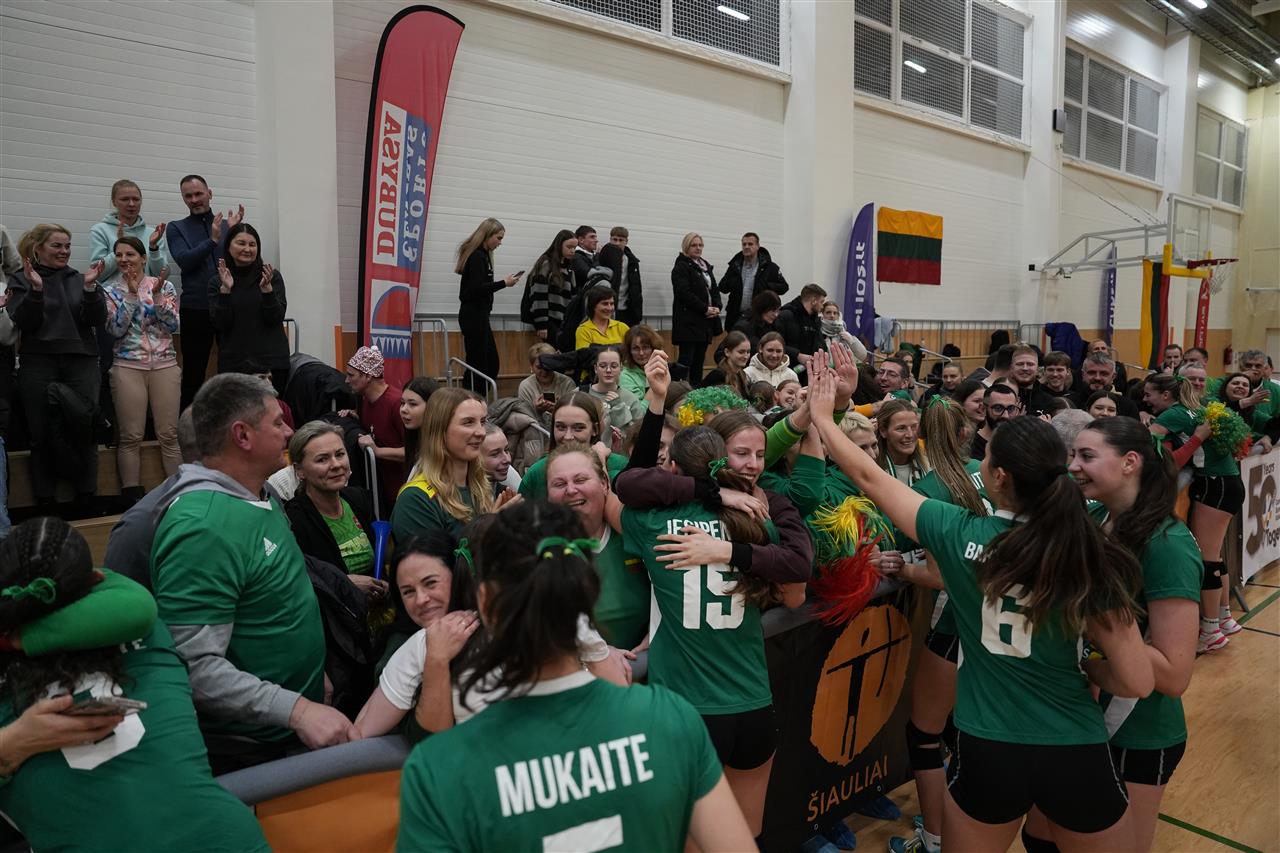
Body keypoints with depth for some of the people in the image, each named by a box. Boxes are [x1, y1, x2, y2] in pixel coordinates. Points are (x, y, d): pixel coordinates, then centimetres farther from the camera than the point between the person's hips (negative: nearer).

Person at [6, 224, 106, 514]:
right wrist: (36, 289, -18)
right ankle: (44, 503, 13)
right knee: (42, 433, 3)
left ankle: (86, 499, 8)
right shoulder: (21, 280, 6)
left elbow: (97, 319, 0)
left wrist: (90, 287, -13)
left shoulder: (78, 279, 11)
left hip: (81, 362, 1)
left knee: (83, 429, -3)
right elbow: (23, 323, -5)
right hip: (38, 365, -1)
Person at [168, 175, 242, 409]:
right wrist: (213, 240, -17)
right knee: (193, 372, 4)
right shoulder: (176, 228, 8)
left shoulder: (227, 224, 11)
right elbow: (185, 262, -7)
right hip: (195, 310, -1)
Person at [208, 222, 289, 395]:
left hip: (272, 362, -1)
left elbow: (276, 318, -4)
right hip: (233, 363, 1)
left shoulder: (272, 276, 3)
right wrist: (225, 290, -13)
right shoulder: (216, 282, 7)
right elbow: (219, 324, -2)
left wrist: (267, 288, -17)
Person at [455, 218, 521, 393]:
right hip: (474, 316, -10)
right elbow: (476, 289, -21)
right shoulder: (477, 257, -13)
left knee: (491, 363, 10)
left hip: (478, 315, 10)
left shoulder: (482, 255, 16)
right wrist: (504, 283, -16)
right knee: (477, 363, -7)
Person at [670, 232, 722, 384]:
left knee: (700, 360, 8)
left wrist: (717, 307, 0)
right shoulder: (681, 267, -5)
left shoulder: (706, 266, 20)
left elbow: (714, 289, 20)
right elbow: (684, 293, -15)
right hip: (688, 321, -7)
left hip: (705, 321, 8)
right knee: (686, 359, -10)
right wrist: (705, 309, -15)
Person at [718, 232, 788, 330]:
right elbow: (722, 287, 15)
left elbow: (783, 287, 1)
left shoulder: (769, 267, 1)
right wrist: (729, 284, -9)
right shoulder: (734, 266, 11)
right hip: (735, 317, 3)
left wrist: (767, 286, -17)